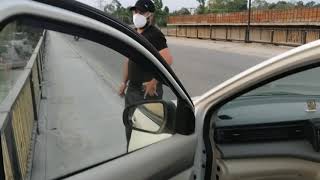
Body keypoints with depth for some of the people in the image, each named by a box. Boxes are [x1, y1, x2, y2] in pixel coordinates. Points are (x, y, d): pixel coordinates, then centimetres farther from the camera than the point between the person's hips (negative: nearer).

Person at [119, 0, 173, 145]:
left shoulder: (155, 35, -14)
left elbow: (167, 61, -25)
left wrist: (153, 82, -22)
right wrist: (124, 82, 18)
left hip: (148, 90, -8)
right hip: (132, 89, 8)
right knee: (130, 124, 19)